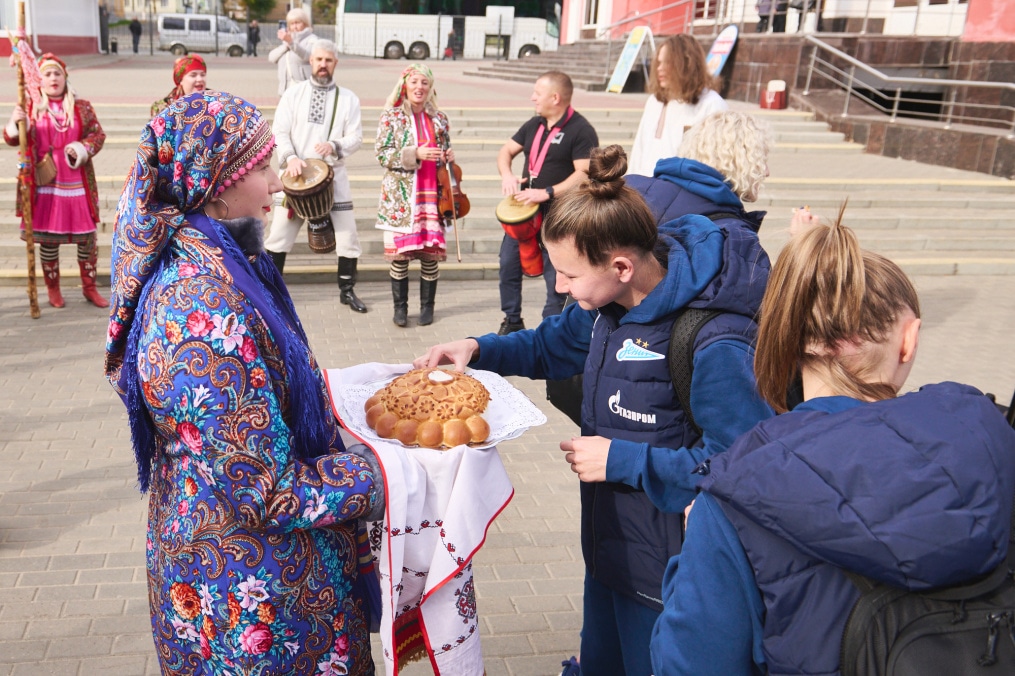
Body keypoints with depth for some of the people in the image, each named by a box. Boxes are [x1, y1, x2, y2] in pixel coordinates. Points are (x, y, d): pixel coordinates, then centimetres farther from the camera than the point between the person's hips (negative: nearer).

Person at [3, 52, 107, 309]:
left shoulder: (82, 107, 4)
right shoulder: (31, 107, 4)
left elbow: (98, 134, 3)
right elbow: (12, 139, 2)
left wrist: (81, 149, -16)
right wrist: (15, 124, -20)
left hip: (77, 184, 0)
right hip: (45, 185, 0)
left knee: (87, 236, 4)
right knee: (48, 238, 7)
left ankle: (89, 287, 19)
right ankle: (53, 289, 21)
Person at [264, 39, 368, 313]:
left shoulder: (348, 98, 5)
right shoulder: (294, 93, 5)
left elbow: (356, 138, -1)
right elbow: (279, 131, 0)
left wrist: (335, 146, -20)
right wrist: (290, 157, -17)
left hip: (334, 177, 0)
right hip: (296, 175, 0)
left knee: (348, 236, 1)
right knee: (279, 235, 2)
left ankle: (347, 290, 17)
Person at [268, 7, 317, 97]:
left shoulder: (311, 39, 2)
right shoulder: (288, 38, 23)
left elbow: (307, 55, -20)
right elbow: (272, 57, 11)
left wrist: (291, 42, -36)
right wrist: (286, 44, -6)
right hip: (286, 88, 6)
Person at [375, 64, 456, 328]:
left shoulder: (439, 119, 11)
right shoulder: (392, 116, 0)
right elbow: (382, 154, -7)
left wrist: (449, 157, -1)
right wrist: (415, 154, -18)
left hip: (432, 194, 3)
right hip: (400, 196, -3)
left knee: (431, 251, 2)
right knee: (400, 252, 0)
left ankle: (427, 306, 17)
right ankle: (400, 307, 15)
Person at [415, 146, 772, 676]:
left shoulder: (715, 345, -31)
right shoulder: (611, 301, -5)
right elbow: (551, 345, 14)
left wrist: (622, 459, -25)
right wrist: (477, 349, -3)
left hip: (665, 568, -8)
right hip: (607, 542, 8)